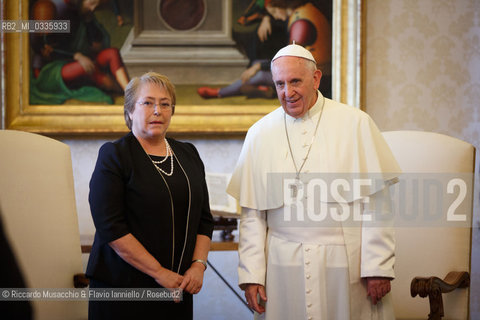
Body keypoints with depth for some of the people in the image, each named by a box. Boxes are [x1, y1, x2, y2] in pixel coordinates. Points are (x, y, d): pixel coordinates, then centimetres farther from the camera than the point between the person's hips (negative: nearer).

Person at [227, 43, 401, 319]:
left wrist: (378, 266, -7)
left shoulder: (355, 123, 0)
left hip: (347, 265, -2)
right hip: (285, 265, 2)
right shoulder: (260, 134, 7)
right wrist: (251, 274, 2)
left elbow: (376, 202, -3)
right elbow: (252, 213, 7)